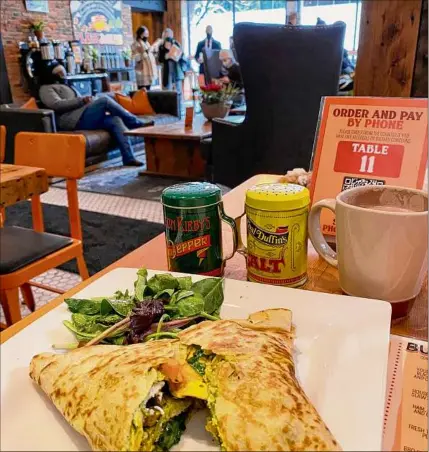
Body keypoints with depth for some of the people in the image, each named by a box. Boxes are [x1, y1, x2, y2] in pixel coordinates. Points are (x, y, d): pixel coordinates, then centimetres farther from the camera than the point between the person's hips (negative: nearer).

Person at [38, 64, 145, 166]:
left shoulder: (66, 86, 37)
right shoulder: (46, 88, 10)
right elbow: (56, 104, -9)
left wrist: (87, 101, 7)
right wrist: (81, 100, -14)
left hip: (82, 117, 8)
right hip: (73, 121, -8)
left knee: (115, 120, -17)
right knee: (105, 100, -21)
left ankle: (129, 158, -27)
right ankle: (137, 123, -11)